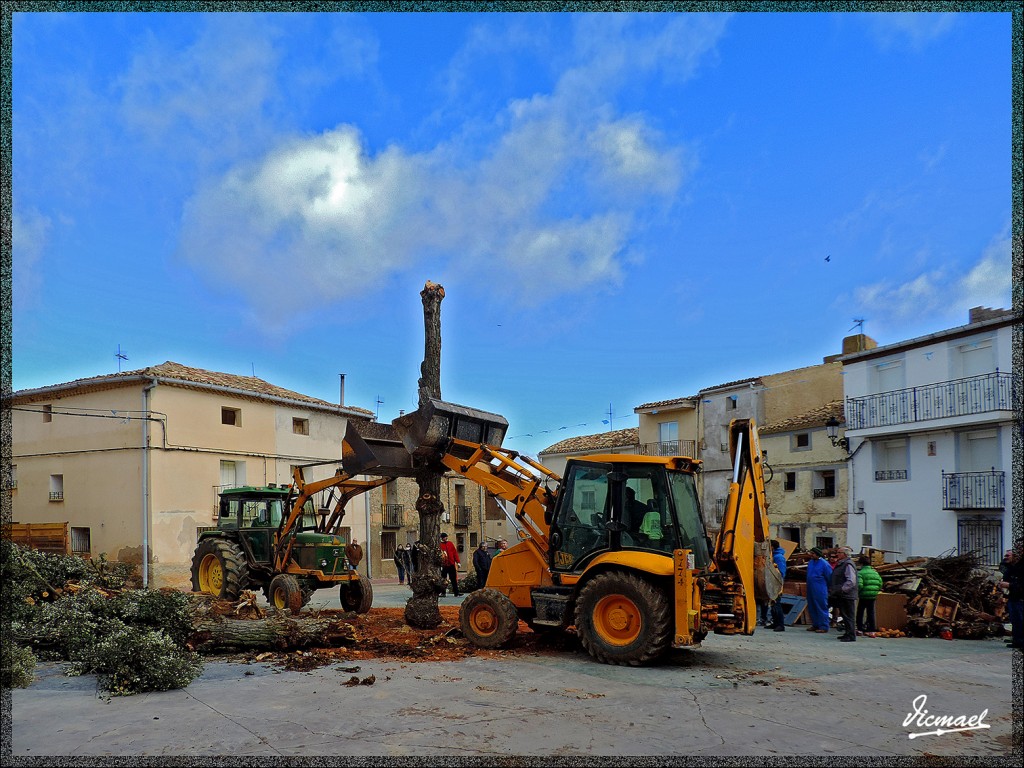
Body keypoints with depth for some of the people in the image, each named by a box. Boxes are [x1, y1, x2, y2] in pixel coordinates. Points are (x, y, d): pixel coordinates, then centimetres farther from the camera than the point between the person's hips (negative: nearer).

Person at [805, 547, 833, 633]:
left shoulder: (824, 564, -13)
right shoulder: (810, 562, 10)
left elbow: (829, 577, -8)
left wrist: (828, 588, -1)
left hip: (820, 591, -8)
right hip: (810, 589, 8)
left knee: (821, 608, -3)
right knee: (811, 608, 13)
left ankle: (823, 627, 3)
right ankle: (815, 625, 24)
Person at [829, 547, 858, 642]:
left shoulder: (848, 565, -14)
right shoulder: (840, 564, 18)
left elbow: (851, 581, -22)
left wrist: (841, 589, -24)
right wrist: (833, 590, 19)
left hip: (847, 596, -10)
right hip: (841, 596, 10)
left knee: (848, 616, -7)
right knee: (844, 616, 15)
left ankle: (851, 635, -4)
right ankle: (847, 633, 23)